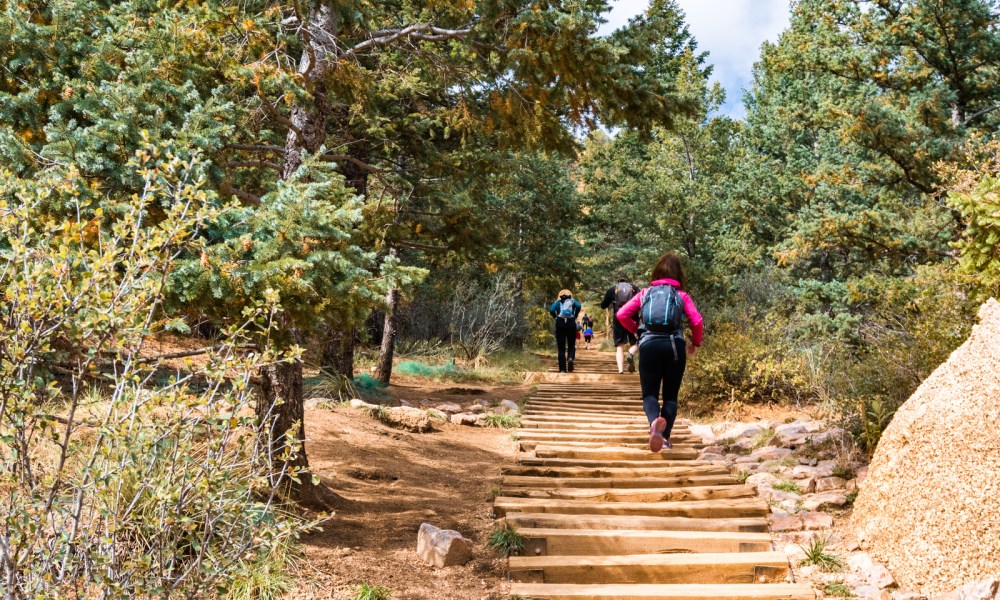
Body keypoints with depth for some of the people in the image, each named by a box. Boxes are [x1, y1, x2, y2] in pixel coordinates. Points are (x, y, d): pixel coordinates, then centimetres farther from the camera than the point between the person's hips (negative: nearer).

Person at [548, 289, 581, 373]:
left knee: (561, 348, 4)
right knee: (571, 345, 13)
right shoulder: (572, 301, 14)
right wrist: (575, 316, 3)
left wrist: (556, 317, 7)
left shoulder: (558, 302, 13)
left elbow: (551, 310, -6)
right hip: (571, 324, 0)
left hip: (560, 324, 0)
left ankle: (562, 369, -5)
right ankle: (570, 358, -19)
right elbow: (578, 306, -8)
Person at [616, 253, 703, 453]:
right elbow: (697, 321, -2)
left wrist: (637, 330, 20)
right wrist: (695, 344, 14)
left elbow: (622, 314, 5)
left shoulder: (645, 293, 13)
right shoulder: (681, 295, 10)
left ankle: (655, 421, -30)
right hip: (675, 346, 0)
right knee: (671, 395, 13)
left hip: (648, 345, 0)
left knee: (649, 394, 3)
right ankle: (665, 437, -2)